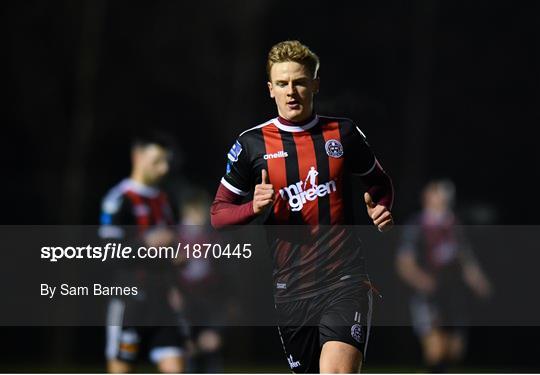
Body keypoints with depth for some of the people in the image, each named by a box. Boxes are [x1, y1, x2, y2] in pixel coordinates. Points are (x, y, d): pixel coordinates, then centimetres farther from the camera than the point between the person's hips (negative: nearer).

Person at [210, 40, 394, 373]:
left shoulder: (344, 134, 6)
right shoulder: (252, 144, 4)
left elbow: (380, 183, 22)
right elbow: (218, 213, 9)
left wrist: (381, 210, 0)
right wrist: (254, 208, -11)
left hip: (346, 282, -2)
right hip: (291, 290, 2)